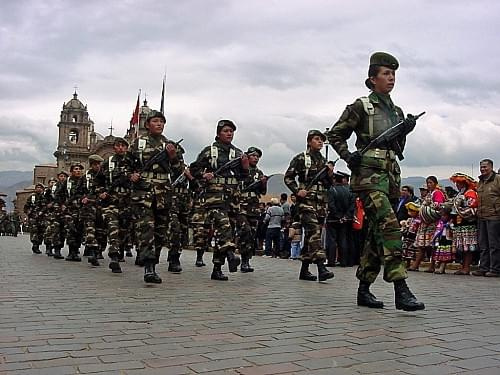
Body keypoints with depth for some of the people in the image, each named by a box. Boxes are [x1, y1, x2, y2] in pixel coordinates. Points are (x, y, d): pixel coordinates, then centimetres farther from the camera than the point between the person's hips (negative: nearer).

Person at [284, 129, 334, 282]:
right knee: (314, 232, -19)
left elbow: (327, 185, 22)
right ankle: (321, 268, -27)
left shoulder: (323, 160, 18)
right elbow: (288, 177, -1)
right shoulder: (300, 158, 1)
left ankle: (304, 270, 14)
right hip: (306, 201, -6)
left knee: (310, 235, 8)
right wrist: (297, 191, -14)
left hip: (321, 202, 6)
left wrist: (330, 175, 2)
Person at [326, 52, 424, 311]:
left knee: (376, 233, 7)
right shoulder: (361, 107, 1)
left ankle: (364, 290, 14)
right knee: (390, 225, -21)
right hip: (369, 174, -7)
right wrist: (348, 156, -11)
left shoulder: (396, 111, 19)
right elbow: (335, 134, 3)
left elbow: (398, 149, 21)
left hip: (391, 175, 7)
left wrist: (405, 131, 3)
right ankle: (401, 291, -22)